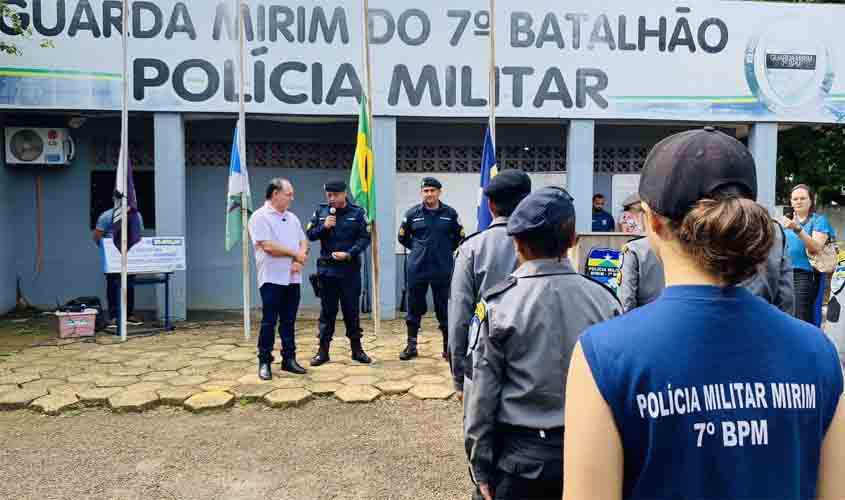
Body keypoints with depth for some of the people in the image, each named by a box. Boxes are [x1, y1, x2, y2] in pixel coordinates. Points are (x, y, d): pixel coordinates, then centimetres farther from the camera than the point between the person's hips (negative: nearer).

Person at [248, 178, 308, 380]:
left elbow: (303, 242, 12)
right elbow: (267, 246, -17)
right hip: (272, 278, -6)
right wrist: (295, 254, -8)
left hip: (293, 278, 6)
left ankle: (289, 359, 17)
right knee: (269, 322, -2)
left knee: (289, 321, 10)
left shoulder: (292, 218, 15)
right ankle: (264, 362, 7)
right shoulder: (260, 217, -7)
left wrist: (300, 259, -9)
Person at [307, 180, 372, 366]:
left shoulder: (357, 213, -1)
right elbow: (309, 234, 5)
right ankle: (323, 350, 14)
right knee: (327, 311, 7)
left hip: (350, 269, -1)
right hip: (326, 268, 2)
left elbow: (365, 238, -6)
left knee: (352, 310, 7)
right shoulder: (321, 211, 5)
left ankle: (356, 348, 18)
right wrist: (324, 226, -12)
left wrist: (349, 254, -17)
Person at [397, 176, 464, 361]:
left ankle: (448, 347, 16)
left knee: (444, 309, 4)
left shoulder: (450, 213, 1)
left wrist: (444, 250, 7)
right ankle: (411, 346, 21)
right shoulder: (412, 213, 1)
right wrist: (418, 248, 9)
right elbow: (403, 237, 13)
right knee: (414, 308, 8)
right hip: (417, 268, 1)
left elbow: (459, 238, 11)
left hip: (442, 269, -1)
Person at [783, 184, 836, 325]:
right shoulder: (789, 221, 18)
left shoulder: (819, 220, 1)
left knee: (802, 322, -15)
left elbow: (816, 248, -17)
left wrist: (798, 229, -27)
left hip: (806, 275, -6)